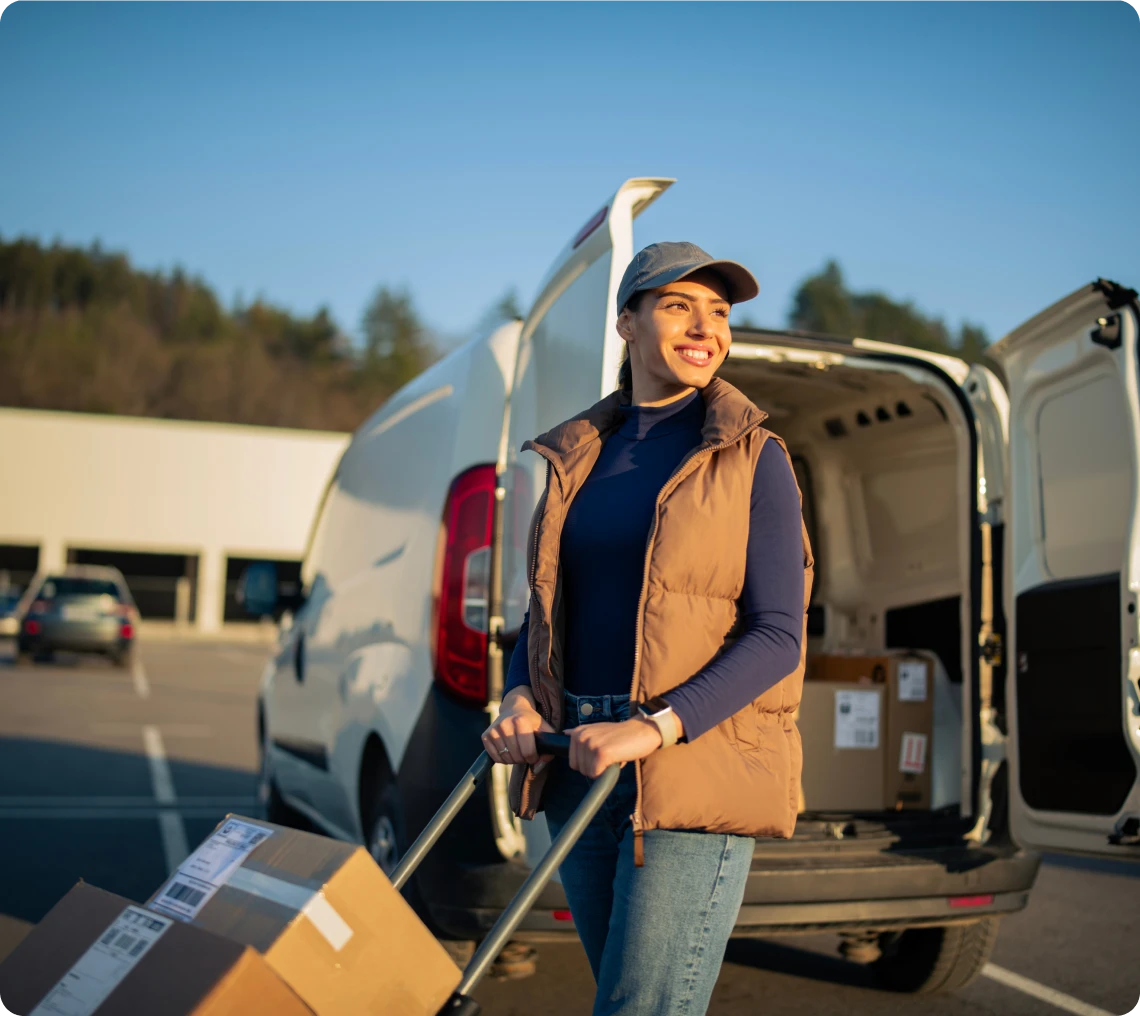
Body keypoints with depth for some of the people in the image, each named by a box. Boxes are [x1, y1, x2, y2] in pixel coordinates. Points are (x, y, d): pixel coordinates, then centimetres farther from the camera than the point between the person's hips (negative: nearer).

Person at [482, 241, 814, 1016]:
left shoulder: (753, 460, -3)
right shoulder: (579, 457, 11)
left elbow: (777, 636, -10)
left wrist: (655, 728, -22)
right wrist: (519, 699, -3)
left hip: (695, 767, -5)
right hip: (581, 763, 5)